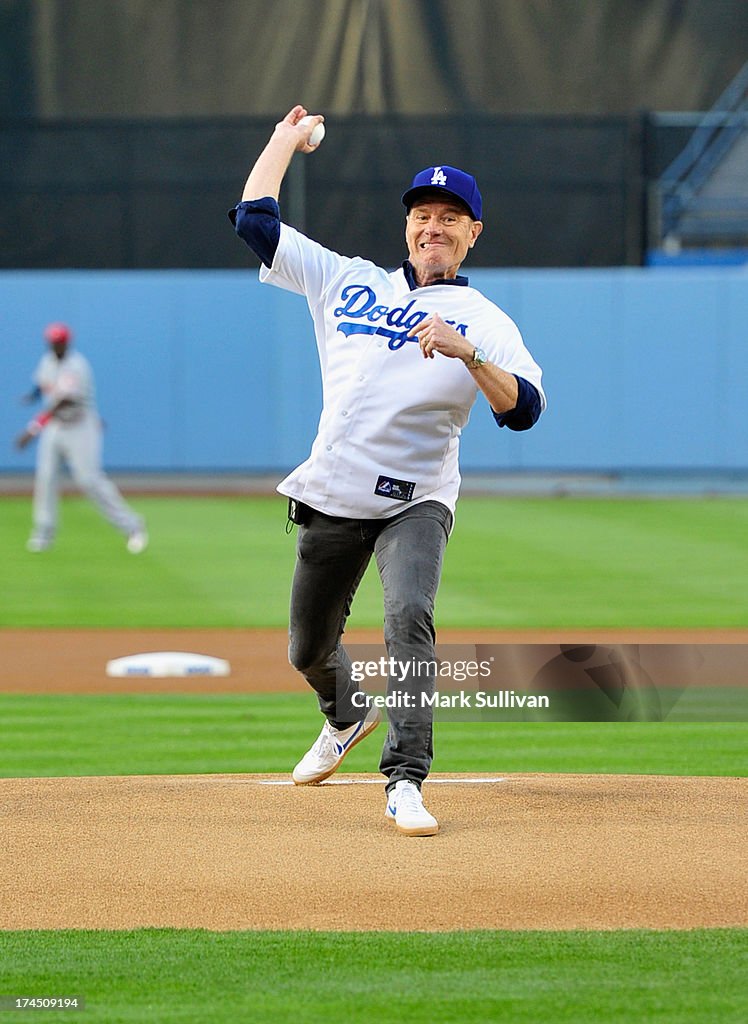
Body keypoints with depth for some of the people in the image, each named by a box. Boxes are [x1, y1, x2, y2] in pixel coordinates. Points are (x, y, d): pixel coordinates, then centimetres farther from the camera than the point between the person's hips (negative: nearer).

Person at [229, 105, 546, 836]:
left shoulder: (485, 322, 2)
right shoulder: (346, 282, 11)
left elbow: (524, 409, -14)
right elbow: (254, 221, 12)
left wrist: (467, 353, -29)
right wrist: (284, 141, 18)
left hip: (415, 502, -4)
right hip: (329, 500, 4)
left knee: (409, 617, -29)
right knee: (308, 650, 14)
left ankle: (405, 782, -30)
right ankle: (347, 718, 48)